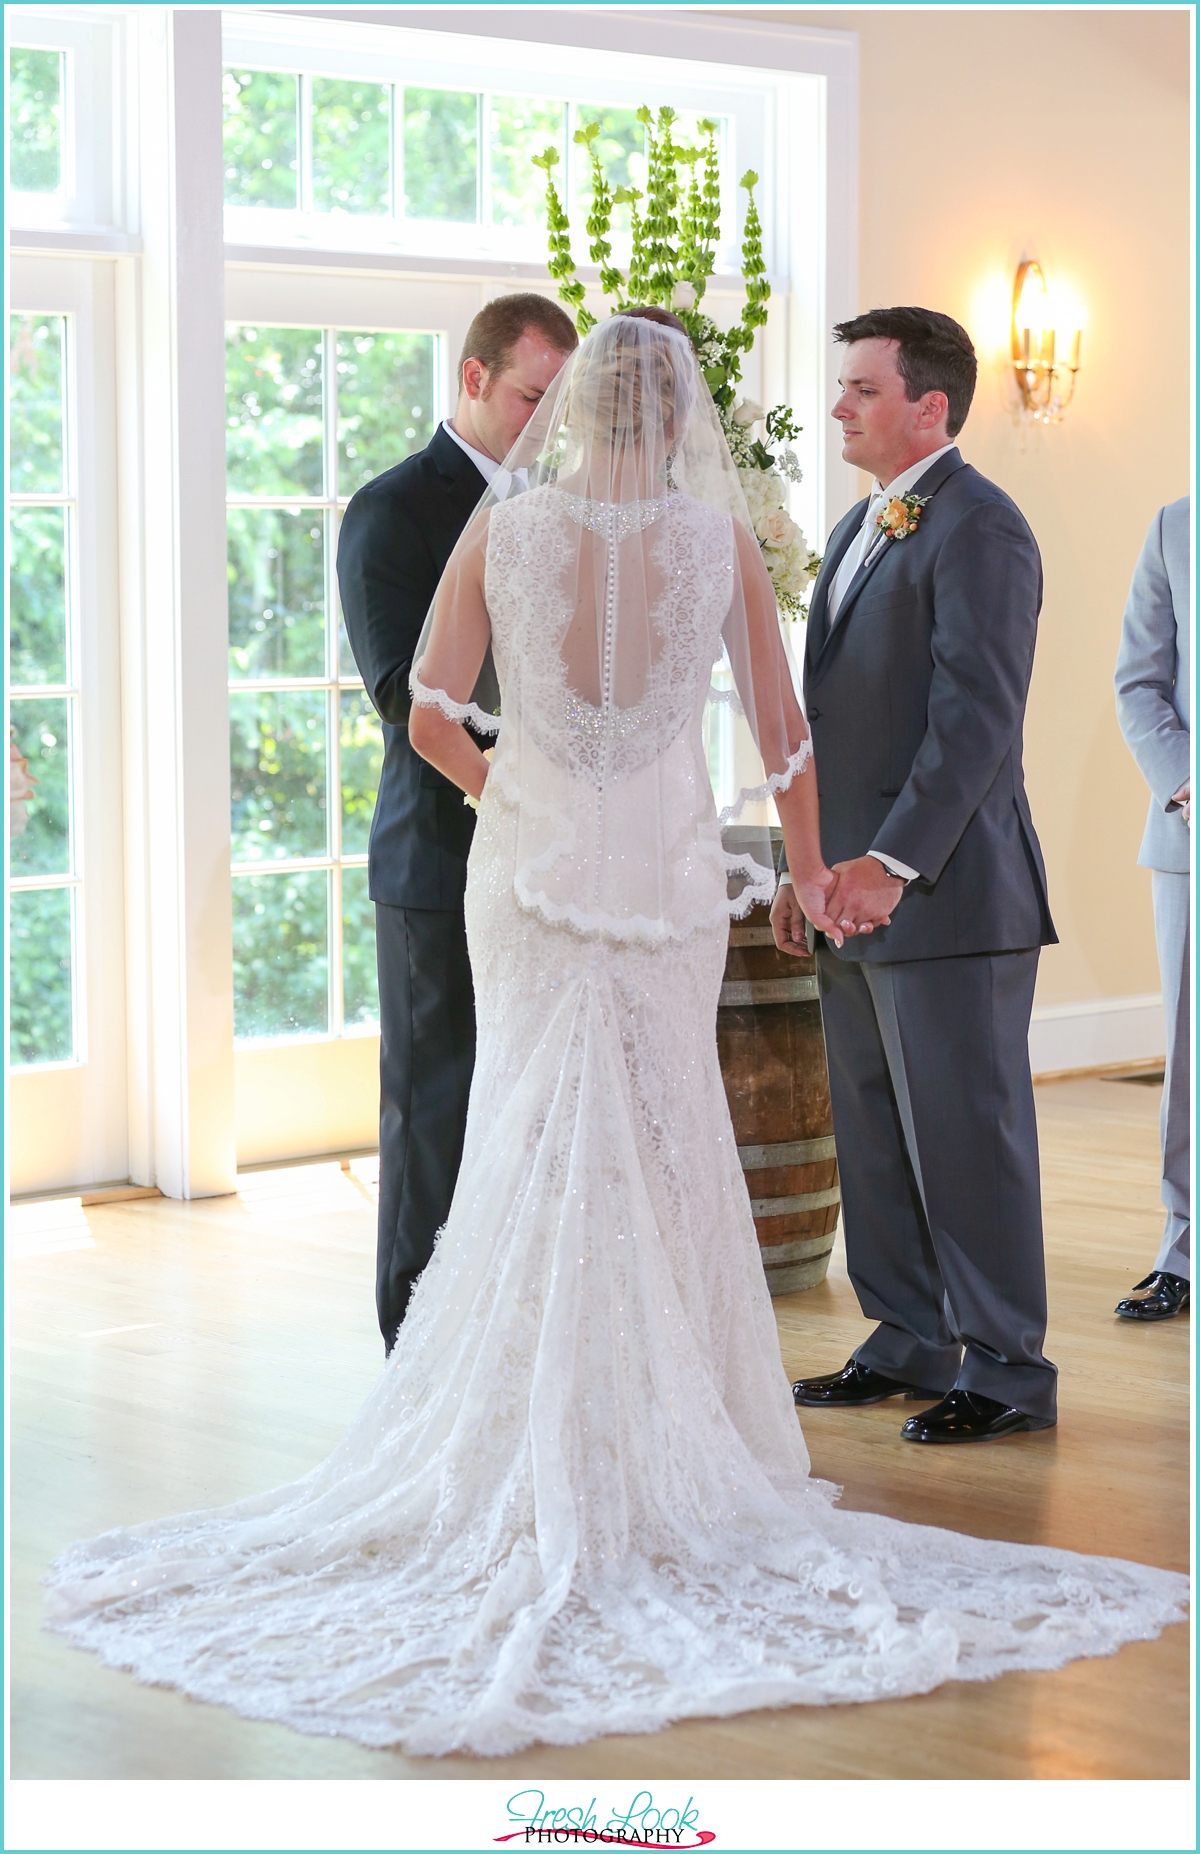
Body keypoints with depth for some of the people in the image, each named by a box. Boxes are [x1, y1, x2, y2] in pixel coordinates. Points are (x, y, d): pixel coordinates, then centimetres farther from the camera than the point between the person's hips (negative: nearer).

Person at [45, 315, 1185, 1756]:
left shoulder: (503, 527, -5)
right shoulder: (719, 535, -5)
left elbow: (432, 720, -3)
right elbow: (781, 734, 0)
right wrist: (809, 874, 16)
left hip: (529, 868, 0)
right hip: (672, 879, 0)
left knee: (534, 1154, 8)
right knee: (665, 1153, 9)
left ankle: (534, 1457, 10)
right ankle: (662, 1452, 14)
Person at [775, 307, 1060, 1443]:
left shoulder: (978, 528, -12)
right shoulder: (859, 529, 18)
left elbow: (976, 713, -20)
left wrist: (894, 862, -24)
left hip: (947, 893, -9)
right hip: (857, 890, 9)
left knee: (967, 1134, -3)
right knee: (874, 1135, 14)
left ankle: (1007, 1369, 7)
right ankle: (910, 1345, 25)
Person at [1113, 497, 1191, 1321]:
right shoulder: (1175, 527, 10)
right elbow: (1139, 682, 9)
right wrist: (1182, 784, -7)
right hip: (1187, 828, 3)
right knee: (1188, 1049, 6)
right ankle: (1184, 1258, 13)